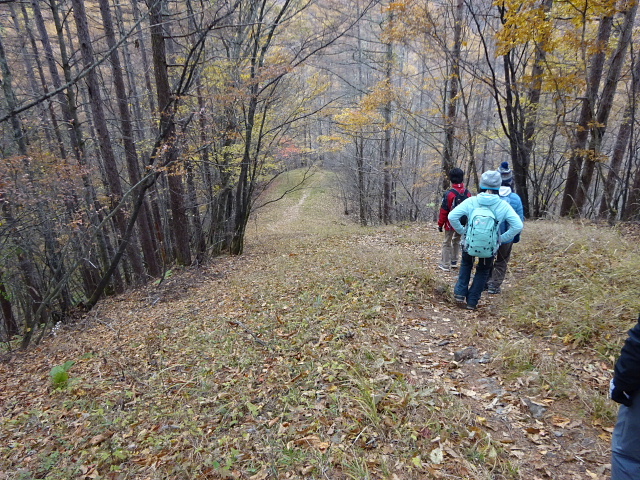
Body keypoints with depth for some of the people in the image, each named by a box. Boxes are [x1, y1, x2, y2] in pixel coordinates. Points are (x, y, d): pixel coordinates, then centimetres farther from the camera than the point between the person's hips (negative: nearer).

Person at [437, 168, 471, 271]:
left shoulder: (448, 194, -17)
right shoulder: (468, 193, 0)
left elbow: (443, 211, -13)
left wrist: (440, 224, -3)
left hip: (451, 223, -5)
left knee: (447, 243, 6)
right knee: (457, 241, 21)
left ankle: (445, 265, 8)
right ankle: (454, 262, 29)